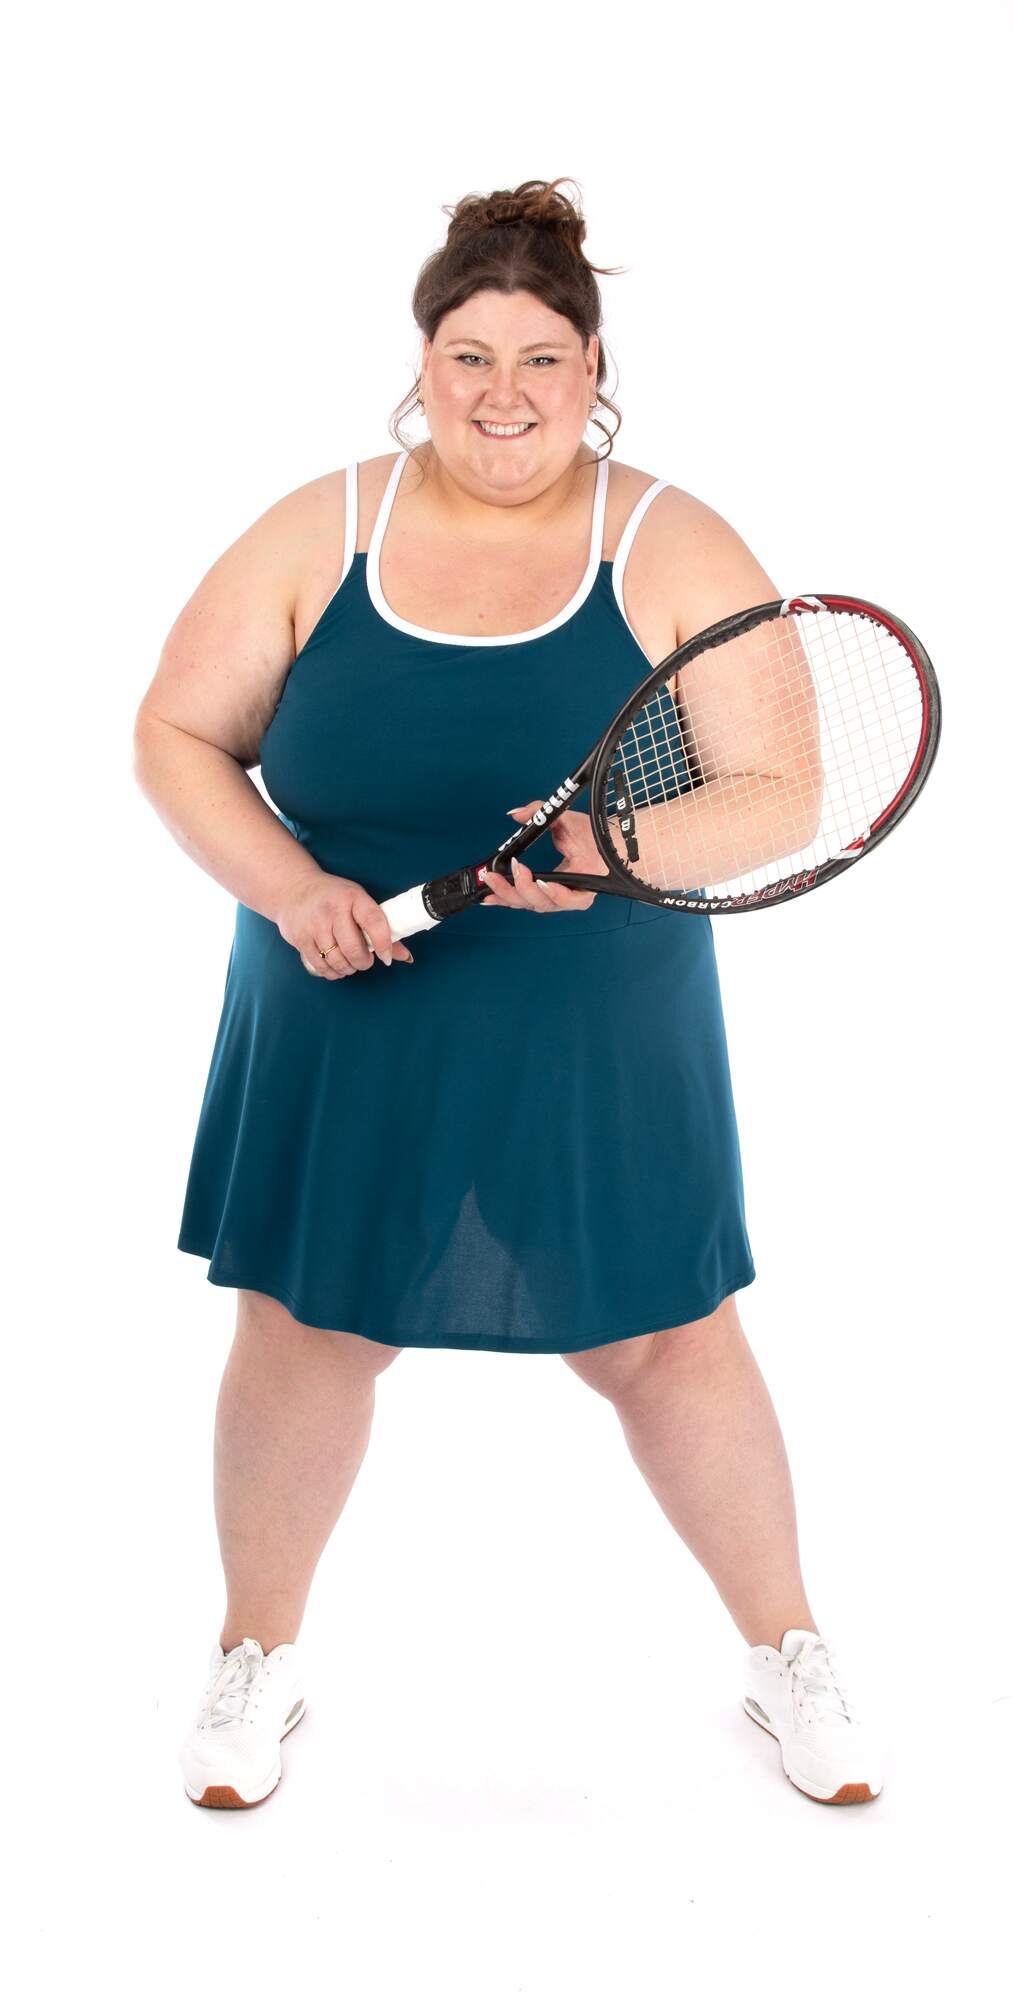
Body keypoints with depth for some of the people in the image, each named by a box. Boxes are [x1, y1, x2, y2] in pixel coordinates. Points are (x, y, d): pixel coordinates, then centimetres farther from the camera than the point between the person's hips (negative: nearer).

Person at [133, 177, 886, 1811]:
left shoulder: (680, 554, -7)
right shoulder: (314, 537, -2)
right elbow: (177, 737, 1)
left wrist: (628, 851, -29)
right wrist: (287, 887, -16)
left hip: (601, 1061, -1)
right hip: (346, 1043, 2)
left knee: (671, 1346, 9)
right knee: (304, 1336, 12)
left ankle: (789, 1655, 33)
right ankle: (258, 1659, 36)